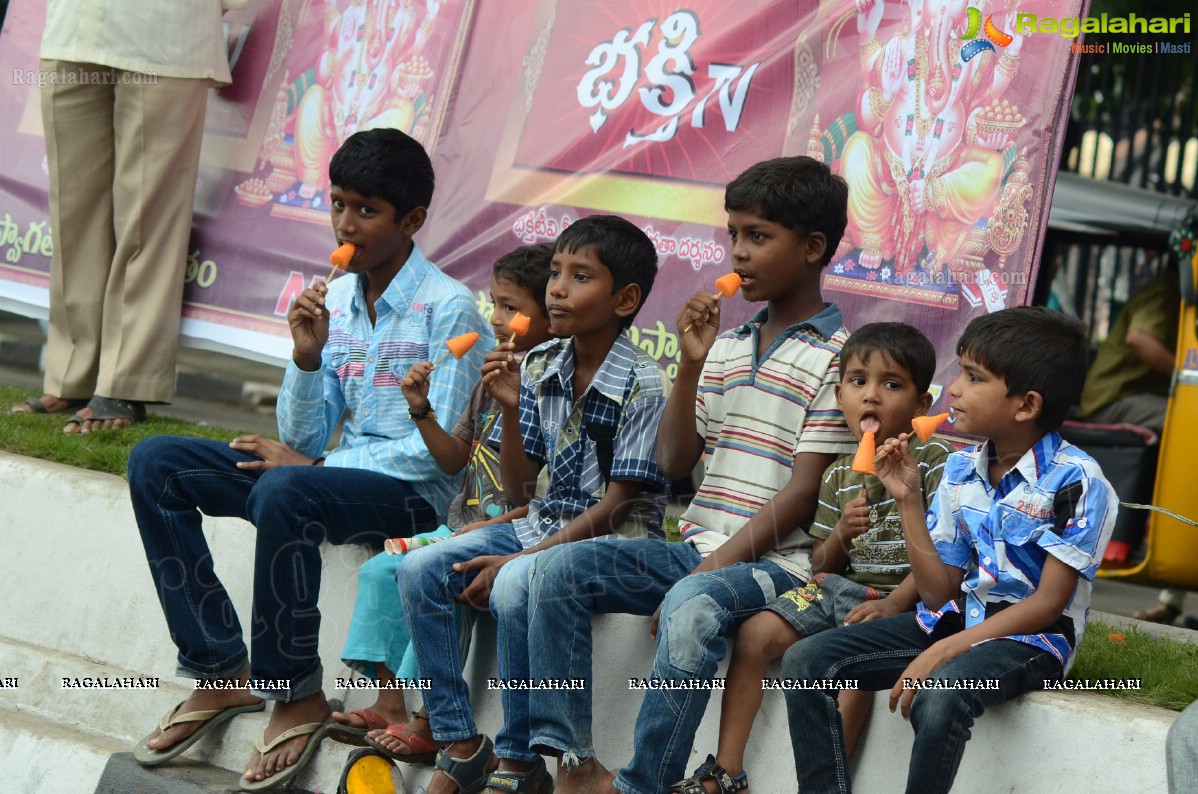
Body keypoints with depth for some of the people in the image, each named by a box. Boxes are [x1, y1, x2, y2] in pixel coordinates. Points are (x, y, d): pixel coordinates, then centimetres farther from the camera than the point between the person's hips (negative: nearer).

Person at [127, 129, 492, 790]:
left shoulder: (448, 308, -11)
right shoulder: (334, 299, 8)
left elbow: (439, 453, -16)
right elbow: (304, 439, 7)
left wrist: (314, 464, -13)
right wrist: (307, 356, -11)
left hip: (412, 495, -7)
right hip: (336, 477, 7)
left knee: (283, 493, -37)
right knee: (156, 464, -6)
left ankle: (295, 692, -19)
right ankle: (221, 670, -5)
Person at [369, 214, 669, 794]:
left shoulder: (644, 384, -14)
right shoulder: (537, 367, 5)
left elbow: (615, 508, -15)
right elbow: (519, 492, 8)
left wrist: (519, 558, -19)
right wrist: (510, 412, -8)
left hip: (612, 540, -7)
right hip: (539, 526, 7)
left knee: (513, 588, -33)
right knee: (421, 570, -13)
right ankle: (461, 747, -7)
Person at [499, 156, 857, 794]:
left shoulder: (836, 356, -4)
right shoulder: (727, 346, 18)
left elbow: (804, 492, -11)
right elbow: (674, 463, 14)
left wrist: (715, 566, -18)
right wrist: (692, 365, 3)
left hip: (776, 561, -7)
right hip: (696, 548, 7)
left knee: (691, 609, -37)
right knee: (558, 570, -13)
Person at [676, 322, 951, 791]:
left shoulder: (933, 461, -6)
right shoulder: (839, 475, 10)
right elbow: (821, 564, 14)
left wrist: (895, 603, -23)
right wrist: (841, 534, -9)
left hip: (901, 599, -6)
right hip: (837, 589, 6)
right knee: (754, 635, -9)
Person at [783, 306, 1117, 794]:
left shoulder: (1075, 479, -16)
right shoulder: (960, 470, 4)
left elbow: (1048, 603, -18)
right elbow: (940, 591, 4)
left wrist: (944, 651, -25)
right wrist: (909, 501, -5)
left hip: (1031, 637, -7)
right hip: (955, 619, 7)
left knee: (939, 695, -38)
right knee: (806, 662, -6)